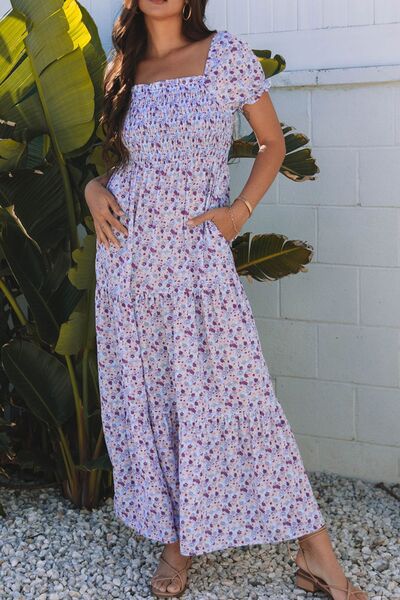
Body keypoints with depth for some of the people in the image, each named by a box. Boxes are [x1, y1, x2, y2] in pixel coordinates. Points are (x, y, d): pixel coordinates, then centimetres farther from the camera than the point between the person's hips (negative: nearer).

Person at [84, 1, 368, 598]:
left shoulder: (226, 53, 0)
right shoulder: (119, 72, 9)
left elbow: (273, 143, 7)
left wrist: (240, 211, -6)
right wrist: (94, 188, 1)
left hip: (198, 255, -4)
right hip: (127, 255, 4)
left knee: (236, 392, -6)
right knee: (145, 396, 7)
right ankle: (176, 539, 22)